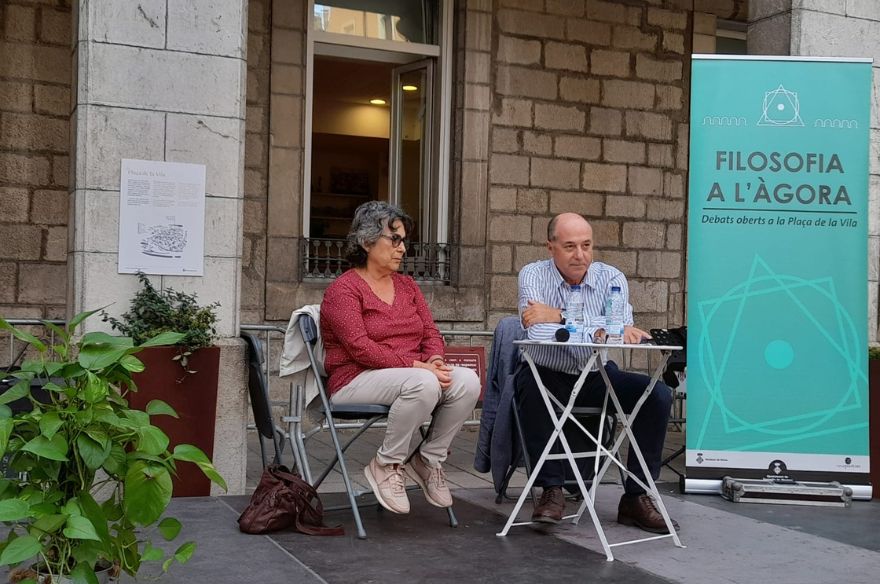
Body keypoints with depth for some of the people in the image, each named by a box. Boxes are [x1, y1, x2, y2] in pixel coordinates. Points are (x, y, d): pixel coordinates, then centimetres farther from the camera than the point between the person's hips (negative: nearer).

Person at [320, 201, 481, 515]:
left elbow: (431, 333, 13)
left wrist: (435, 360, -12)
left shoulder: (407, 285, 17)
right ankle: (386, 465, -14)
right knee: (423, 384, -35)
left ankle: (428, 460, -4)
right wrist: (418, 366, -22)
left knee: (467, 380, -21)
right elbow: (360, 348, -16)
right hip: (357, 380, -6)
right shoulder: (343, 288, -5)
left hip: (410, 375, 7)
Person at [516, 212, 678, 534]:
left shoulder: (611, 277, -3)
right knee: (528, 384, -35)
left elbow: (622, 328, -23)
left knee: (658, 394, -16)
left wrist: (559, 317, -29)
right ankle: (552, 489, -22)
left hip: (597, 377, 3)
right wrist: (596, 332, -35)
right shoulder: (533, 275, -8)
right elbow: (537, 332, -26)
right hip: (548, 375, -2)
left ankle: (636, 497, -6)